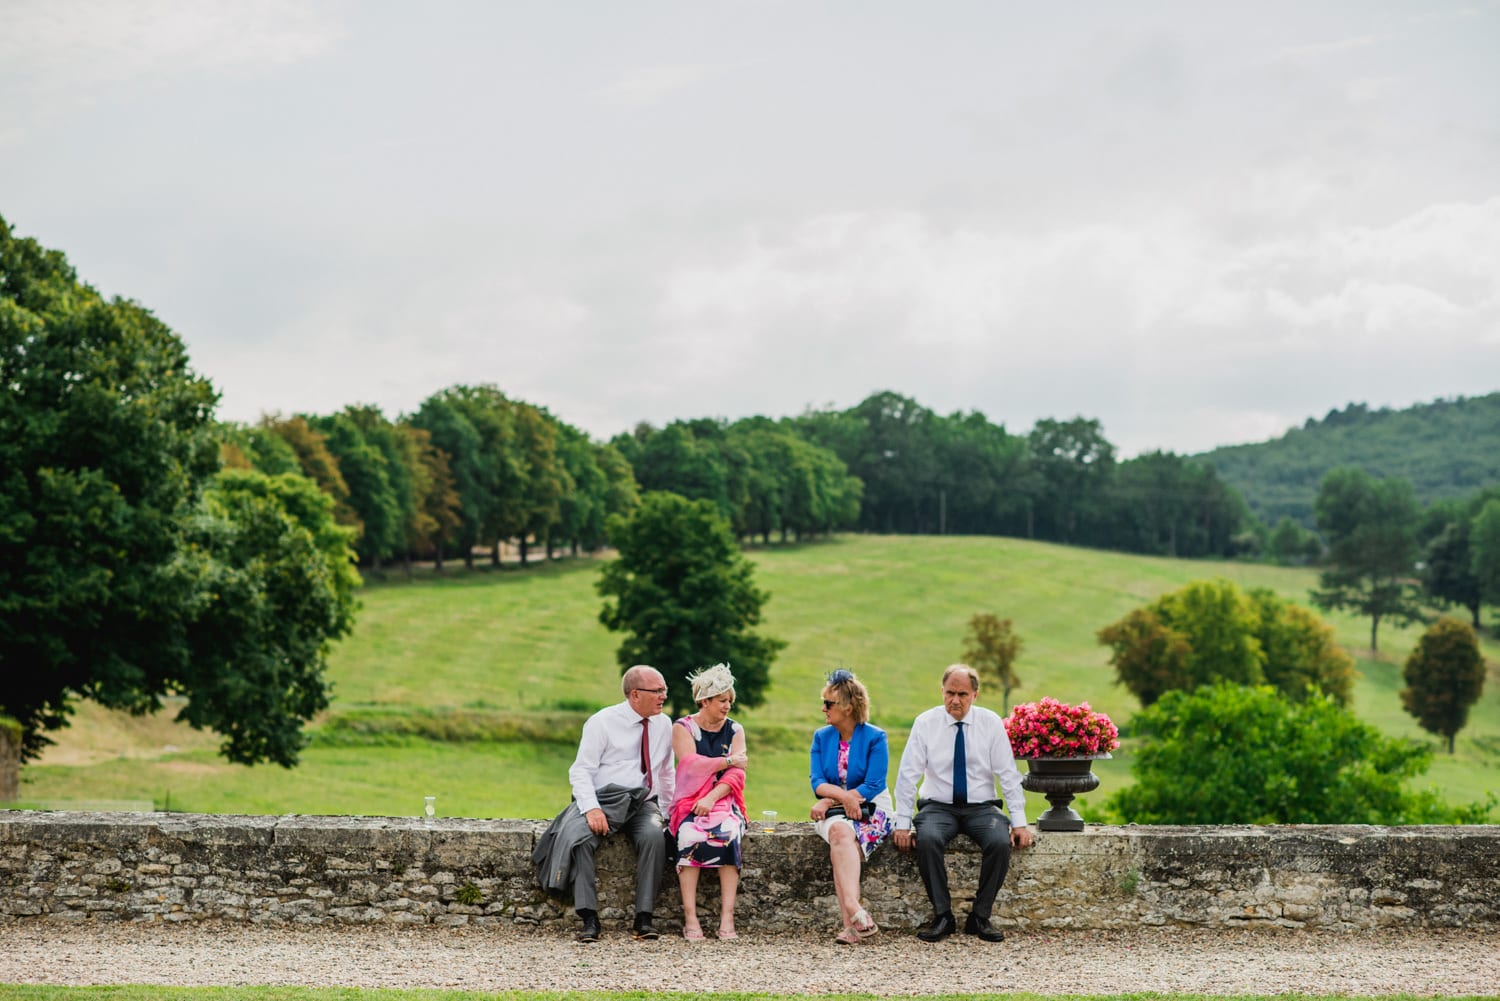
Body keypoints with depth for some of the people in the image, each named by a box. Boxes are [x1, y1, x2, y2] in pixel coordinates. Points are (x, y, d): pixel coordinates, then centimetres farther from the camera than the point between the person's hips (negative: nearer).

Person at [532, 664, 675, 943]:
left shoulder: (663, 725, 12)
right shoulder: (603, 722, -2)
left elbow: (667, 773, 26)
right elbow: (581, 771, -8)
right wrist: (591, 808, -23)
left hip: (644, 804, 3)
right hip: (603, 800, -3)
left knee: (654, 836, -32)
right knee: (576, 836, -33)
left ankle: (643, 917, -28)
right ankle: (589, 918, -31)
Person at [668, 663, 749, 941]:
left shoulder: (734, 730, 13)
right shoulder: (683, 728, 7)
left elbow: (737, 775, 0)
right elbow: (692, 765, -10)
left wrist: (712, 798, -14)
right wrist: (729, 761, -3)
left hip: (723, 802, 1)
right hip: (690, 803, -1)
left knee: (728, 835, -32)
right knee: (690, 836, -34)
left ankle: (727, 918, -34)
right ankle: (690, 918, -34)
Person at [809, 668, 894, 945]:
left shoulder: (875, 737, -4)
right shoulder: (821, 737, 9)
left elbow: (873, 786, -11)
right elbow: (817, 783, 0)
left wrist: (829, 800, -14)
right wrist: (842, 795, -20)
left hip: (871, 810, -3)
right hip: (834, 811, 3)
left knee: (841, 838, -34)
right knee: (840, 831, -34)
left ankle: (850, 919, -46)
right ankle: (856, 913, -47)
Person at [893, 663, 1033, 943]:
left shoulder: (991, 723, -1)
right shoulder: (926, 723, -3)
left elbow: (1009, 775, -2)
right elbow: (907, 775, -4)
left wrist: (1019, 822, -9)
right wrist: (902, 823, -10)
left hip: (981, 807, 1)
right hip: (938, 807, 0)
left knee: (1000, 842, -30)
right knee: (927, 840, -33)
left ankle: (981, 917, -14)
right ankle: (942, 917, -19)